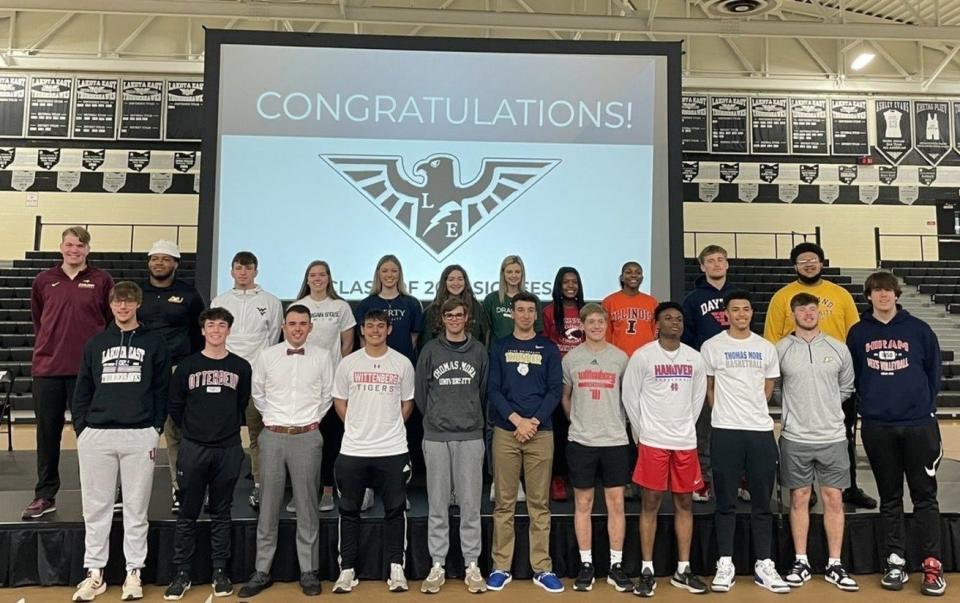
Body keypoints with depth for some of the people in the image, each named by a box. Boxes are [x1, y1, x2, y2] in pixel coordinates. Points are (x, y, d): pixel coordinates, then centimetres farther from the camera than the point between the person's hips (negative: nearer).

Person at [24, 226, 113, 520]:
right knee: (47, 433, 10)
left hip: (87, 368, -3)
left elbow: (113, 322, 5)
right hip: (47, 367, 3)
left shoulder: (101, 280, 0)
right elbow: (37, 320, 19)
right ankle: (45, 495, 23)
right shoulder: (43, 280, 7)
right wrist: (50, 345, 16)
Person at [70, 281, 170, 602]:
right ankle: (95, 573, 20)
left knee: (136, 508, 6)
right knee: (96, 507, 9)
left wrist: (156, 429, -2)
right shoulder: (96, 343, 10)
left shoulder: (154, 343, 4)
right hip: (96, 435, 2)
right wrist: (81, 428, 3)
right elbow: (82, 391, 11)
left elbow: (162, 390, 3)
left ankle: (134, 572, 16)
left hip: (140, 435, -2)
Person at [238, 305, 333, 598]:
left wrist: (313, 420, 5)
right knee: (268, 505, 7)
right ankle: (262, 571, 18)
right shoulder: (266, 356, 3)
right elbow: (257, 393, 13)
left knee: (307, 505, 5)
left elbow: (327, 395, 8)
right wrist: (272, 419, 10)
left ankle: (309, 571, 15)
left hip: (307, 437, -1)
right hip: (273, 435, 1)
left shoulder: (322, 357, 1)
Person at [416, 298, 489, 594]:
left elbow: (485, 391, 11)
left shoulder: (478, 350, 6)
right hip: (436, 436, 0)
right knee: (438, 505, 6)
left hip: (471, 436, 0)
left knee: (470, 505, 3)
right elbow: (420, 392, 8)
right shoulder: (430, 350, 4)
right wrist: (434, 418, 10)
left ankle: (472, 566, 13)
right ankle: (437, 566, 15)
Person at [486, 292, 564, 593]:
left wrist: (534, 421, -11)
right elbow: (493, 389, 0)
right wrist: (517, 419, -13)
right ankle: (501, 567, 12)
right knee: (504, 503, 4)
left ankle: (542, 568, 12)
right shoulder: (499, 347, 8)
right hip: (505, 432, 0)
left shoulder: (549, 348, 8)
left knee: (539, 503, 4)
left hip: (541, 432, 0)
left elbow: (555, 390, 1)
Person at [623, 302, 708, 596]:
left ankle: (683, 570, 20)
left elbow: (698, 397, 14)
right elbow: (630, 397, -2)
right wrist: (643, 433, 0)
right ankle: (647, 570, 10)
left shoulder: (694, 358, 6)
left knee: (685, 503, 9)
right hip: (653, 441, -4)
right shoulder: (642, 356, -6)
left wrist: (686, 428, 10)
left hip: (686, 442, 4)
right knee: (650, 504, 1)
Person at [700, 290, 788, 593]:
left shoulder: (766, 348, 10)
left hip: (761, 431, 3)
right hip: (725, 431, -3)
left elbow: (768, 388, 17)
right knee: (726, 502, 4)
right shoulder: (711, 346, 0)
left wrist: (752, 410, 13)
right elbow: (708, 388, 8)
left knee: (762, 502, 8)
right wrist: (726, 413, 9)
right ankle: (725, 564, 13)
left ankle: (764, 565, 18)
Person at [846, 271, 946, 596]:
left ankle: (932, 565, 10)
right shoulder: (858, 333, 4)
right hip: (876, 427, 1)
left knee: (925, 496, 3)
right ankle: (895, 562, 16)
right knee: (890, 498, 9)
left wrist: (925, 404, 2)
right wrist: (870, 401, 2)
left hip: (918, 424, -1)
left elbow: (934, 372, 7)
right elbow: (852, 376, 9)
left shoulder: (918, 329, 3)